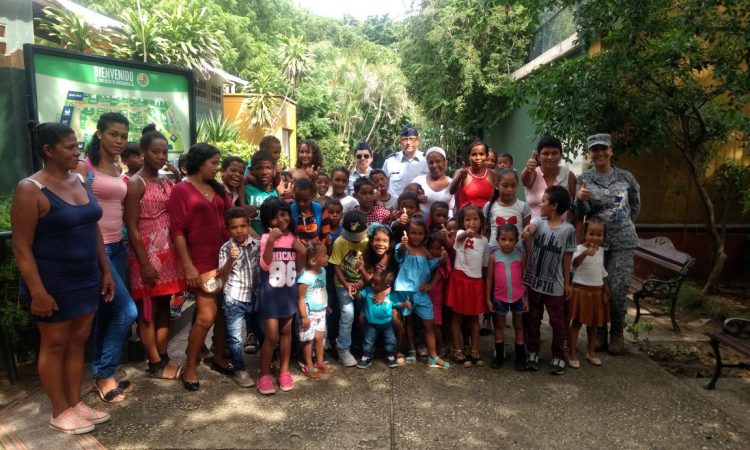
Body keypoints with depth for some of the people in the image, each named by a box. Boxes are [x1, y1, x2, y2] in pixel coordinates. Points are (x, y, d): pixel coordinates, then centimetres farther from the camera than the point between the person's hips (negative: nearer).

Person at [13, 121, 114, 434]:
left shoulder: (80, 181, 6)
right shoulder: (30, 189, -14)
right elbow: (21, 247, -15)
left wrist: (106, 271, 11)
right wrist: (37, 292, -18)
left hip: (86, 279, 6)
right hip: (53, 283, -6)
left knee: (78, 342, 14)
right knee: (55, 345, 7)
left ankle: (75, 403, 27)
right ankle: (60, 413, 21)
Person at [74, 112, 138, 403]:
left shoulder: (119, 169, 12)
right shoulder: (84, 167, -10)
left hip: (118, 247, 7)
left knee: (107, 313, 13)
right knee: (127, 311, -9)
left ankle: (100, 374, 26)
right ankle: (105, 373, 11)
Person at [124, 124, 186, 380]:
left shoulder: (167, 182, 11)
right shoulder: (135, 183, -9)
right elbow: (131, 227, -13)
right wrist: (145, 263, -16)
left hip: (168, 254, 7)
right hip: (147, 255, -7)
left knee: (164, 307, 13)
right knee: (147, 311, 5)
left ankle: (164, 358, 24)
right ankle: (156, 365, 14)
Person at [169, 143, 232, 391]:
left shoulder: (217, 188, 11)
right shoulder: (181, 190, -6)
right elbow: (177, 231, -11)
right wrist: (188, 266, -16)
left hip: (224, 257, 6)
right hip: (202, 262, -6)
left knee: (225, 310, 10)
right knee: (207, 315, -8)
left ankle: (218, 359, 27)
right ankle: (189, 369, 8)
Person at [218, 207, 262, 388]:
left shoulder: (258, 244, -1)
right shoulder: (226, 248, -8)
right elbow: (222, 276, -14)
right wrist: (231, 259, -29)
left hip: (255, 297, 3)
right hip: (234, 299, -3)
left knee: (262, 332, 18)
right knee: (235, 337, 4)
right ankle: (239, 370, 20)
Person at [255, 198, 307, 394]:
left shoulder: (294, 238, 4)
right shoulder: (267, 238, -11)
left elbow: (298, 269, 9)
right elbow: (265, 265, -24)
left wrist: (303, 252, -9)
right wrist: (271, 241, -32)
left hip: (289, 291, 5)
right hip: (271, 292, -5)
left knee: (286, 332, 15)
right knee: (272, 336, -4)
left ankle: (284, 371, 28)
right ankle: (263, 375, 11)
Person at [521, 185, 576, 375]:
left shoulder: (568, 229, -8)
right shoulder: (539, 221, -2)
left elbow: (567, 258, -3)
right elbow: (532, 226, -27)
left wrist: (567, 283, -1)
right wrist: (527, 230, -52)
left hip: (554, 284, -3)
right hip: (533, 281, 3)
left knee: (557, 322, 8)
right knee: (533, 319, 14)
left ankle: (558, 357, 22)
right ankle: (533, 353, 27)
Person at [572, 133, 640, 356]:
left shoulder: (625, 177, 3)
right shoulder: (584, 179, 1)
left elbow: (635, 205, 18)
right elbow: (581, 213, -9)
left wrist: (625, 225, 15)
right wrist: (580, 199, -29)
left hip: (622, 241, 0)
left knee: (618, 288, -2)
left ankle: (617, 333, 16)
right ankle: (599, 332, 21)